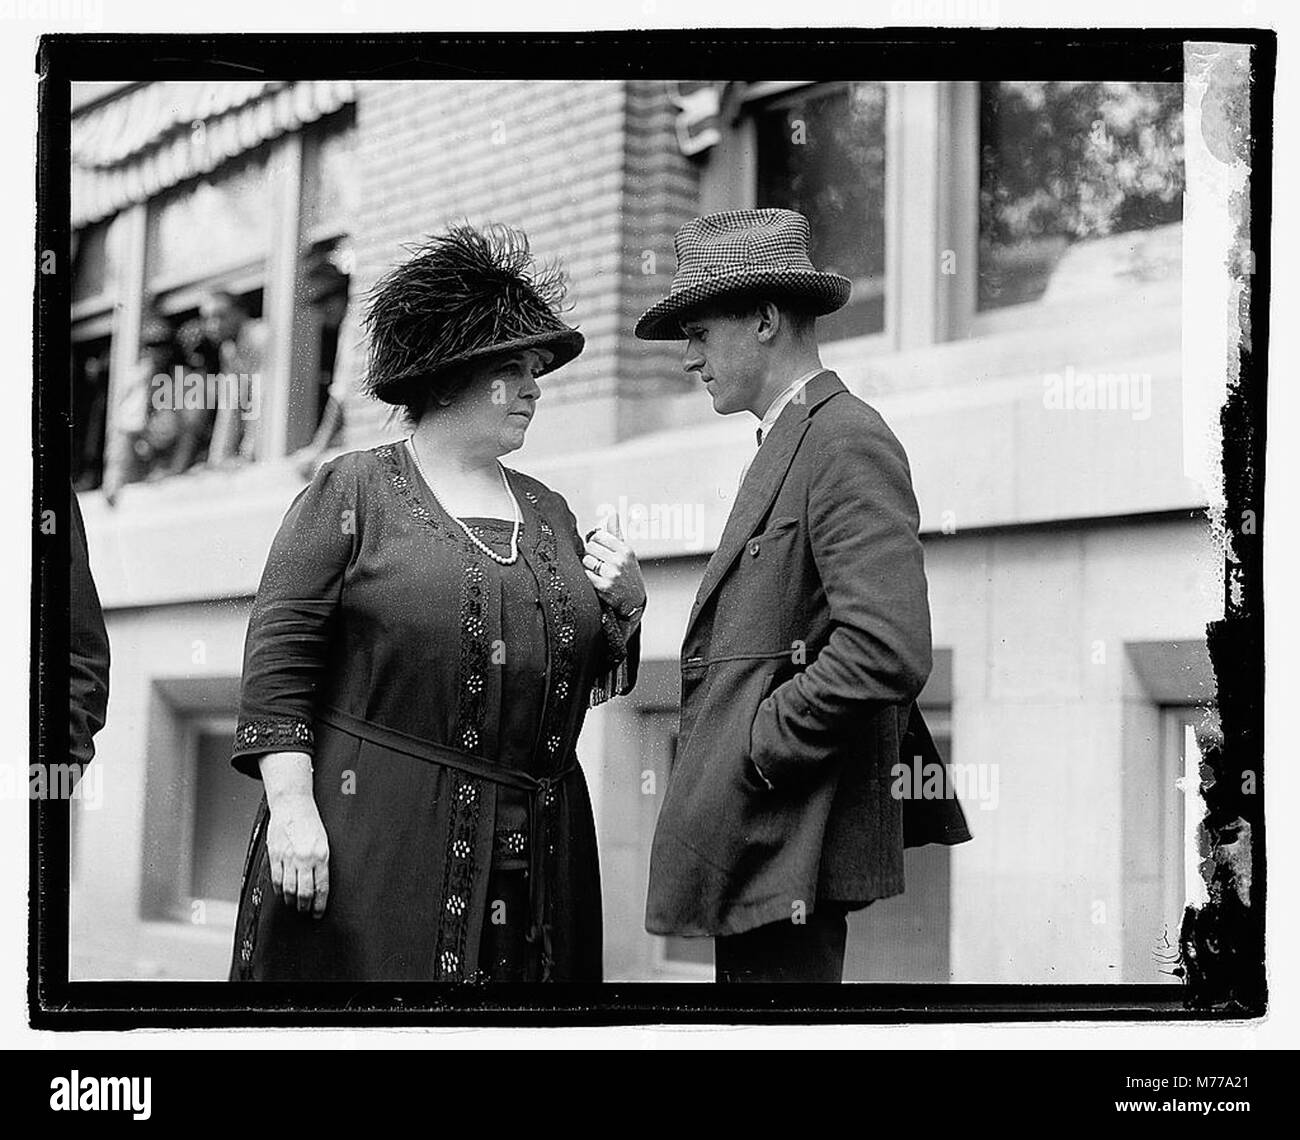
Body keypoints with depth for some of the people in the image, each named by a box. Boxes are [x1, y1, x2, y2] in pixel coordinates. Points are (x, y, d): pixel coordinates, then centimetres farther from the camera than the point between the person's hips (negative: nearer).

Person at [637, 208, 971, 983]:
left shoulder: (849, 441, -12)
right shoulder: (786, 448, 20)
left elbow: (890, 651, -23)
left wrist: (760, 744, -15)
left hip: (791, 841, -10)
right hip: (751, 834, 10)